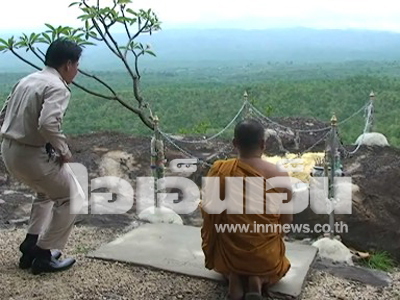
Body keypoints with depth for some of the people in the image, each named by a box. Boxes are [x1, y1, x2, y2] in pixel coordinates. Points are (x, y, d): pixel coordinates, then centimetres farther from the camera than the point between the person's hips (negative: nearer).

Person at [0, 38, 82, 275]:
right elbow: (48, 124, -31)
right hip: (31, 155, -9)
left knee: (48, 192, 29)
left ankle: (31, 246, 31)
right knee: (71, 197, 8)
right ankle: (43, 255, 12)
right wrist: (64, 150, -16)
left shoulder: (28, 80, 13)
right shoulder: (57, 87, -15)